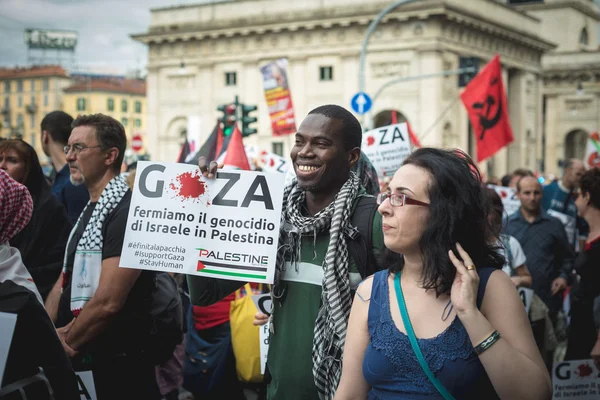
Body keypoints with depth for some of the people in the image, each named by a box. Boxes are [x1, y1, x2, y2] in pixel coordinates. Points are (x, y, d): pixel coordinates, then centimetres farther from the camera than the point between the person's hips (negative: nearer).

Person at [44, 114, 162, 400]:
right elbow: (65, 283, 12)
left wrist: (65, 344, -11)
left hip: (115, 365, -8)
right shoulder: (89, 211, 13)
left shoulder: (127, 212, -19)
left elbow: (107, 302, -24)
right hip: (80, 357, 9)